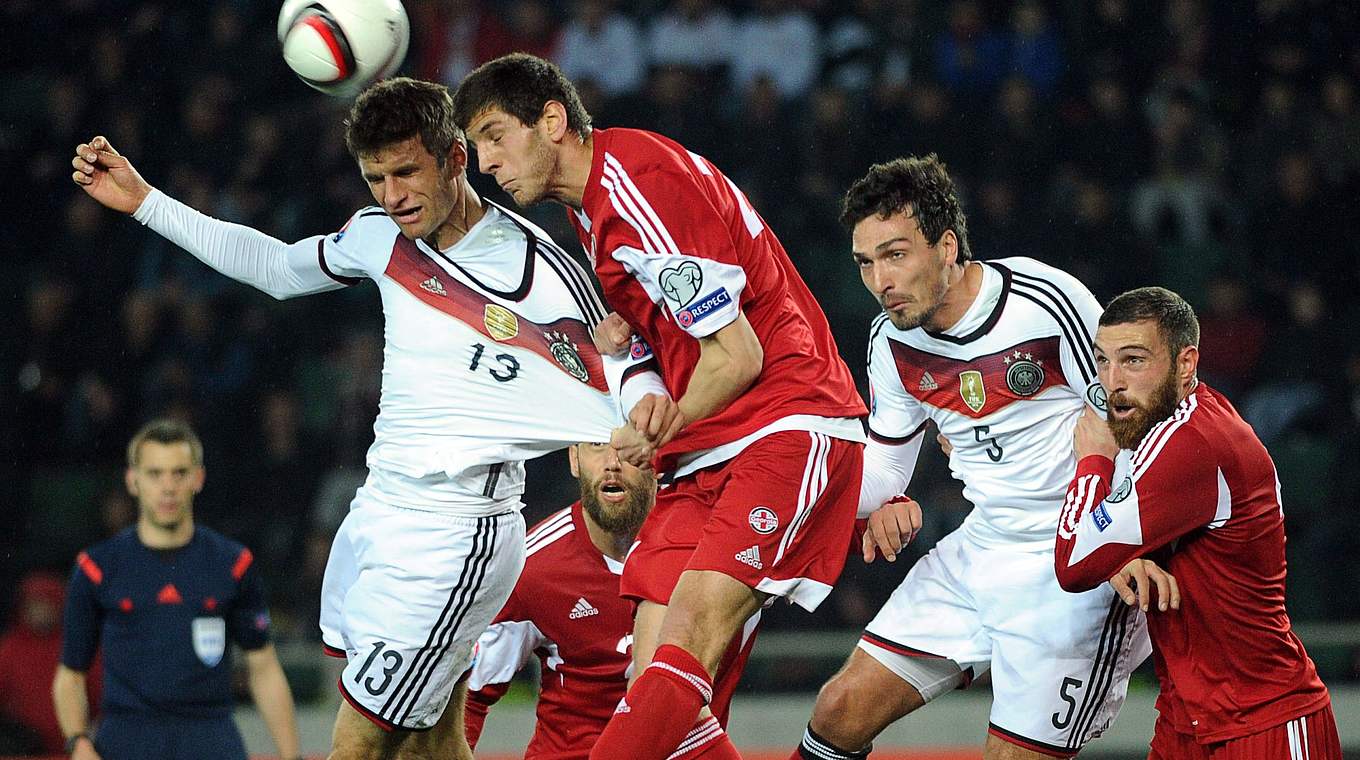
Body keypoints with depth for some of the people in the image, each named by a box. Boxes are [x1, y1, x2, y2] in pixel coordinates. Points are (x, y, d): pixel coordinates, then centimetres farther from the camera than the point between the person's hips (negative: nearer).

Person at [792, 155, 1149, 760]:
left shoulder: (1047, 302, -18)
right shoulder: (891, 340, 2)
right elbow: (885, 456, 16)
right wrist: (880, 505, -8)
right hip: (982, 547, 7)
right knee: (842, 711, 1)